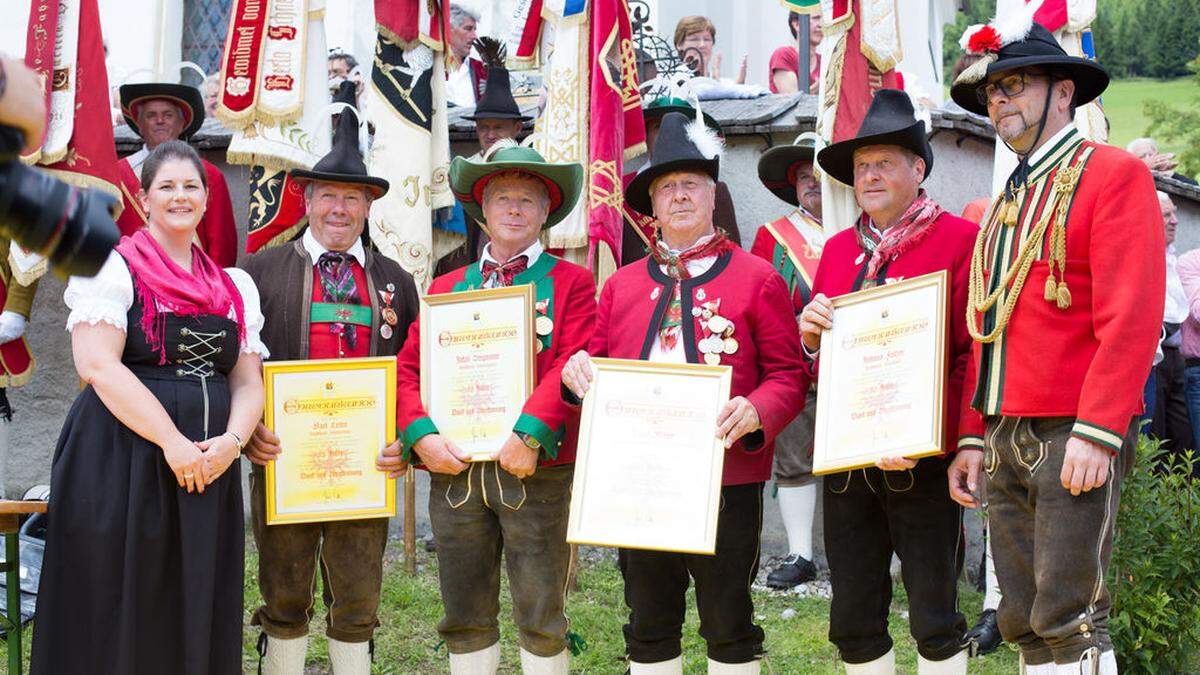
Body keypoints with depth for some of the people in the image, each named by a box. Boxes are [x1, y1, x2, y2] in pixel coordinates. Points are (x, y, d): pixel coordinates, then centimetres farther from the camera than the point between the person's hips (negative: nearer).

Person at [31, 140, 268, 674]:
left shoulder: (235, 288, 16)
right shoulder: (112, 268, 0)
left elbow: (249, 382, 13)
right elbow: (98, 367, -12)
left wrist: (231, 440, -9)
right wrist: (172, 441, -19)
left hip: (208, 468, 5)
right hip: (120, 464, -5)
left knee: (197, 621, 6)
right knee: (118, 619, -3)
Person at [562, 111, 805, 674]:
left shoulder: (758, 279, 1)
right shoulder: (621, 285, 12)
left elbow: (788, 376, -2)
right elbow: (601, 367, 15)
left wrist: (754, 413, -22)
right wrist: (577, 371, -9)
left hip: (727, 477, -3)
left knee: (729, 624, 7)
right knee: (649, 626, 12)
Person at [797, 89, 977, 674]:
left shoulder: (960, 239, -3)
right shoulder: (838, 248, 14)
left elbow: (976, 353, -7)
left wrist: (968, 441, -17)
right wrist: (810, 335, -3)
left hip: (923, 464, -5)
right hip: (845, 459, 5)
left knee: (934, 619, 2)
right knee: (853, 622, 10)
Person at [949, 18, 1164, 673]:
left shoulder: (1115, 175, -5)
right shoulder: (1006, 202, 19)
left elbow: (1132, 318, -14)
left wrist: (1096, 431, -20)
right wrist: (975, 438, 13)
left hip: (1075, 438, -7)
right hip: (1005, 440, 7)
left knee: (1068, 618, -7)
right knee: (1023, 621, 9)